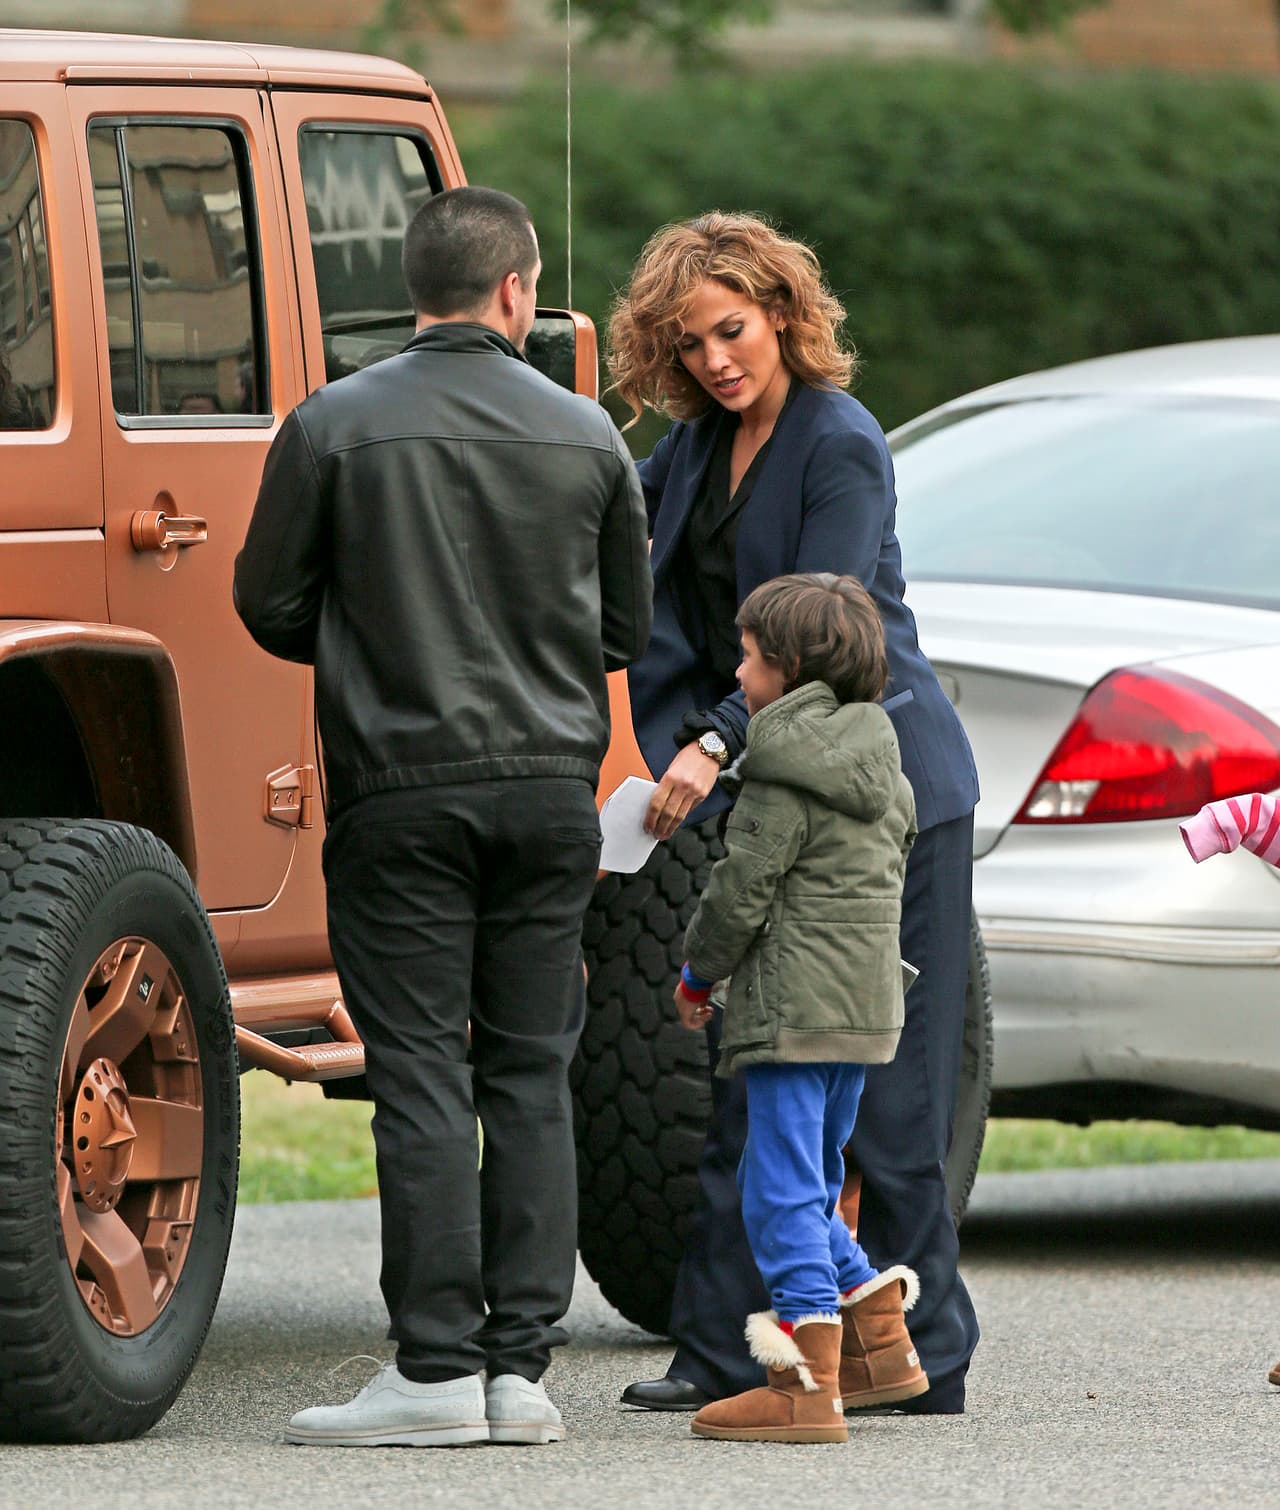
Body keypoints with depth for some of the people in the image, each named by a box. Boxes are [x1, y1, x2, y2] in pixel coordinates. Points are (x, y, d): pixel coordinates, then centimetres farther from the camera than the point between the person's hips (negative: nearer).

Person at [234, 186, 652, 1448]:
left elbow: (272, 606, 2)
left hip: (402, 788, -3)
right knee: (531, 1077, 7)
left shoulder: (335, 427, -5)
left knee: (422, 1079, -2)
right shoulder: (584, 435, 3)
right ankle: (522, 1367, 5)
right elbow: (626, 629, 13)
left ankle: (437, 1369, -5)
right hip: (552, 785, 3)